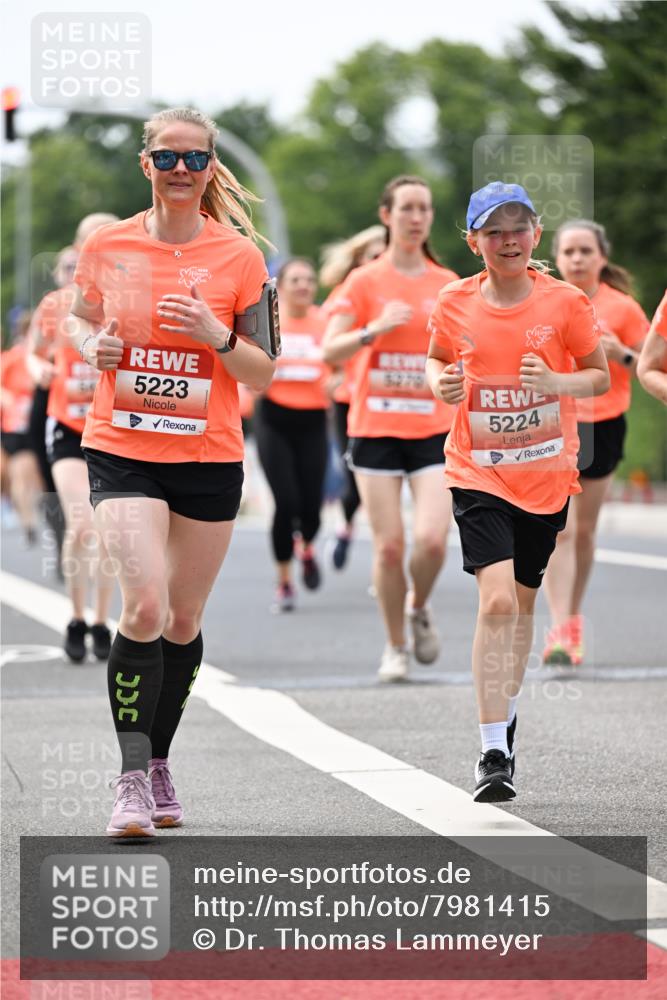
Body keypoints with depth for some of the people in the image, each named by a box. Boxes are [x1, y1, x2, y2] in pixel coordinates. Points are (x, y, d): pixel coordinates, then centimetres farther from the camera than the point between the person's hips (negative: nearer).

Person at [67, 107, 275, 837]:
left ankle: (159, 765, 28)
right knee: (144, 607, -18)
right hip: (121, 452, -1)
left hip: (208, 457, 1)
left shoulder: (238, 257, -2)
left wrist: (217, 337, -17)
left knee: (183, 620, 9)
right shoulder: (107, 247, 1)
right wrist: (93, 348, -4)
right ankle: (132, 779, -12)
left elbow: (264, 372, 2)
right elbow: (80, 319, 19)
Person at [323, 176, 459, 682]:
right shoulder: (365, 281, 1)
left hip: (434, 428, 1)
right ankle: (395, 647, 14)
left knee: (431, 539, -15)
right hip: (376, 427, -1)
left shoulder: (448, 284, 8)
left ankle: (419, 607, 17)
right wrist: (374, 329, -20)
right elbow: (330, 350, -7)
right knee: (389, 545, -4)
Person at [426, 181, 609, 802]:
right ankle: (493, 755, -16)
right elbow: (436, 358, 16)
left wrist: (555, 382, -17)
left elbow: (601, 376, 3)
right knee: (496, 600, -17)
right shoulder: (455, 303, -3)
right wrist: (439, 383, -8)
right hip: (478, 473, -1)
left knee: (522, 603, 14)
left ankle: (505, 718, 38)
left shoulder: (565, 302, -5)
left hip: (546, 475, 1)